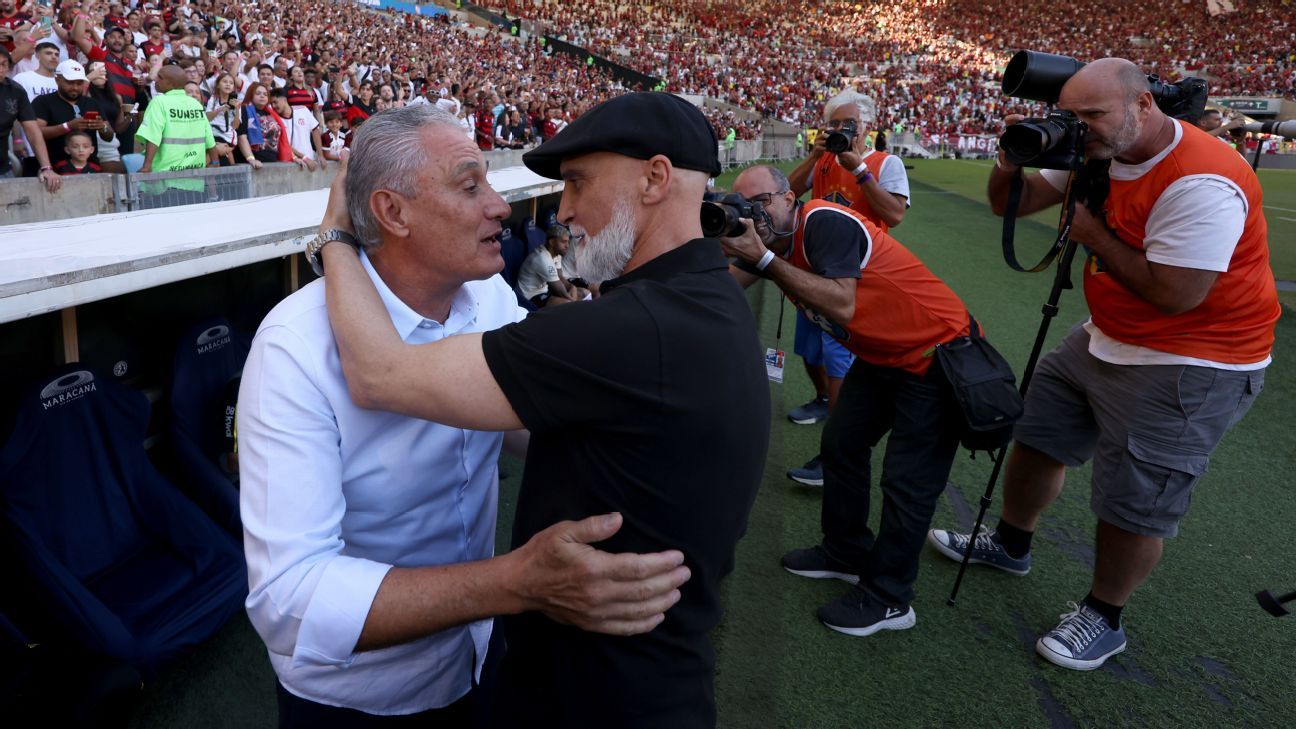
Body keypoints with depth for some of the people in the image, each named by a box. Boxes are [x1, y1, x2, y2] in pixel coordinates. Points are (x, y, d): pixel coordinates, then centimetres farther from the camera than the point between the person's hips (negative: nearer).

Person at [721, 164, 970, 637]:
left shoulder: (824, 222, -24)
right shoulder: (769, 238, 2)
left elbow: (842, 306, -36)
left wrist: (763, 258, -35)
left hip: (936, 353, -9)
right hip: (879, 357, 9)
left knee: (907, 481, -5)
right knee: (841, 446, 13)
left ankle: (888, 600, 9)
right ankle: (847, 553, 31)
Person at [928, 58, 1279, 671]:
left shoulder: (1201, 182, -28)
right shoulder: (1093, 154, -1)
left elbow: (1174, 293, -31)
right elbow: (1009, 203, 5)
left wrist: (1090, 231, -22)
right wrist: (1013, 156, -17)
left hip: (1189, 367, -9)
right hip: (1105, 341, 9)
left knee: (1133, 503, 1)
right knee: (1035, 432, 18)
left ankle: (1103, 620, 25)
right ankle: (1009, 546, 41)